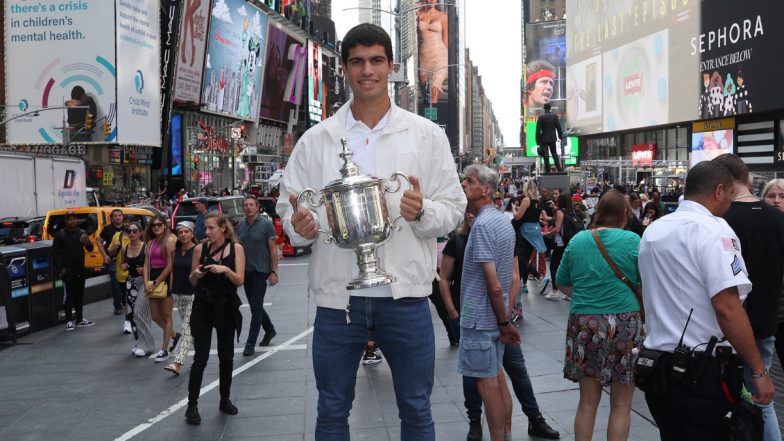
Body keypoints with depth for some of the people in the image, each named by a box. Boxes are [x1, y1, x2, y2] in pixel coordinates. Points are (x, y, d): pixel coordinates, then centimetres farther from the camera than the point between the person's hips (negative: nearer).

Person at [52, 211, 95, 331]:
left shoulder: (82, 233, 8)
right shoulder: (60, 235, -2)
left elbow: (90, 249, 6)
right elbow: (54, 253, -3)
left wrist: (87, 243, -17)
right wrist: (60, 268, -10)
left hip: (80, 269, 4)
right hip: (67, 270, -4)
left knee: (79, 294, 10)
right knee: (68, 295, -4)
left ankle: (80, 319, 18)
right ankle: (69, 321, 0)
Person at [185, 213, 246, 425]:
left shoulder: (236, 248, -3)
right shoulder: (200, 248, -1)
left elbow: (240, 281, -8)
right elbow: (192, 282, 7)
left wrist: (226, 270, -25)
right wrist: (195, 275, -15)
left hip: (226, 308, 1)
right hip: (203, 308, -1)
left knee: (226, 357, 10)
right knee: (200, 358, -4)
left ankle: (225, 400, 25)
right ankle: (192, 404, 5)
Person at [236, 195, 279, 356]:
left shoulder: (266, 224, -8)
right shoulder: (241, 226, 7)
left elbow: (273, 249, -9)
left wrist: (274, 272, -13)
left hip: (261, 271, -6)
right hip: (246, 271, 6)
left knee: (256, 307, -4)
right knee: (255, 305, 15)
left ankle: (250, 343, 3)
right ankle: (270, 330, 36)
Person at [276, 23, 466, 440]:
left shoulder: (427, 135, 3)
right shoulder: (315, 140, 6)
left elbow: (454, 209, 3)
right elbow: (287, 206, 7)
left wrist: (423, 211, -19)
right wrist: (299, 225, -16)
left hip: (405, 296, -1)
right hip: (337, 297, 1)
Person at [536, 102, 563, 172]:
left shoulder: (541, 117, -8)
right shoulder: (554, 116, -3)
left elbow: (538, 130, -10)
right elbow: (558, 127, 0)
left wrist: (538, 140, -6)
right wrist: (560, 136, 13)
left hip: (544, 139, -2)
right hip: (552, 138, 2)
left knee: (545, 156, 1)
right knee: (554, 154, 14)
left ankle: (547, 170, 0)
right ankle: (559, 168, 10)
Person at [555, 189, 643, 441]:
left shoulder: (577, 240, 5)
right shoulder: (632, 241, -6)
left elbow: (562, 284, 14)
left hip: (584, 324, 3)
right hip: (623, 324, -3)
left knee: (588, 402, 13)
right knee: (621, 406, 7)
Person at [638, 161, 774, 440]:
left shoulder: (652, 231, 10)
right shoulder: (713, 230, -14)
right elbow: (727, 307, -21)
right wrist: (759, 371, -16)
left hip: (657, 368, 7)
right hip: (704, 374, -7)